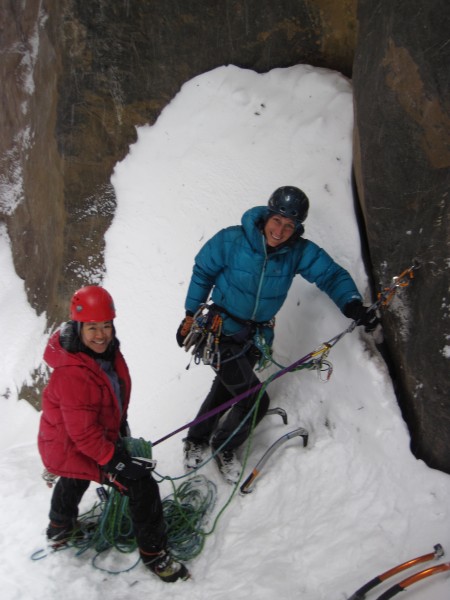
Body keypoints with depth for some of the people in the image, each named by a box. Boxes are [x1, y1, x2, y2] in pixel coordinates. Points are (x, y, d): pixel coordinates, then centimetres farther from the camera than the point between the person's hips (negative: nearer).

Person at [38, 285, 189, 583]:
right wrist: (115, 461, -27)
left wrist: (121, 425, 16)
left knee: (75, 479, 38)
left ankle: (60, 530, 68)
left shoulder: (106, 351, -9)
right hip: (72, 449, -10)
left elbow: (116, 393, 9)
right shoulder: (72, 374, -36)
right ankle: (155, 555, 7)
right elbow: (83, 431, -32)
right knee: (142, 485, -11)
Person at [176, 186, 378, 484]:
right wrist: (190, 316, 0)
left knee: (225, 391, 20)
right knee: (256, 400, -8)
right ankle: (223, 447, 20)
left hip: (257, 336, 4)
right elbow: (203, 273, -7)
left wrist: (352, 303, -33)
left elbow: (331, 274, -14)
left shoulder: (299, 252, -14)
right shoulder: (232, 240, -20)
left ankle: (196, 441, 45)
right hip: (220, 331, -4)